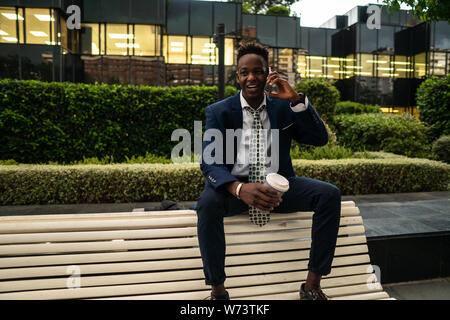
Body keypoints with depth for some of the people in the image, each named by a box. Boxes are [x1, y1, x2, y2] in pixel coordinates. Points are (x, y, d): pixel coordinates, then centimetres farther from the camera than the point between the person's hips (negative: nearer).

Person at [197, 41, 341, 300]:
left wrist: (296, 99, -16)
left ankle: (312, 285, -9)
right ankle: (218, 291, -15)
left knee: (330, 194, -20)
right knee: (208, 202, -33)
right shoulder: (219, 112, -1)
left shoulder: (284, 107, 7)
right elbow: (209, 162, -14)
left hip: (278, 185, 3)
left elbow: (320, 139, -2)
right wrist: (239, 188, -36)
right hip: (235, 186, -2)